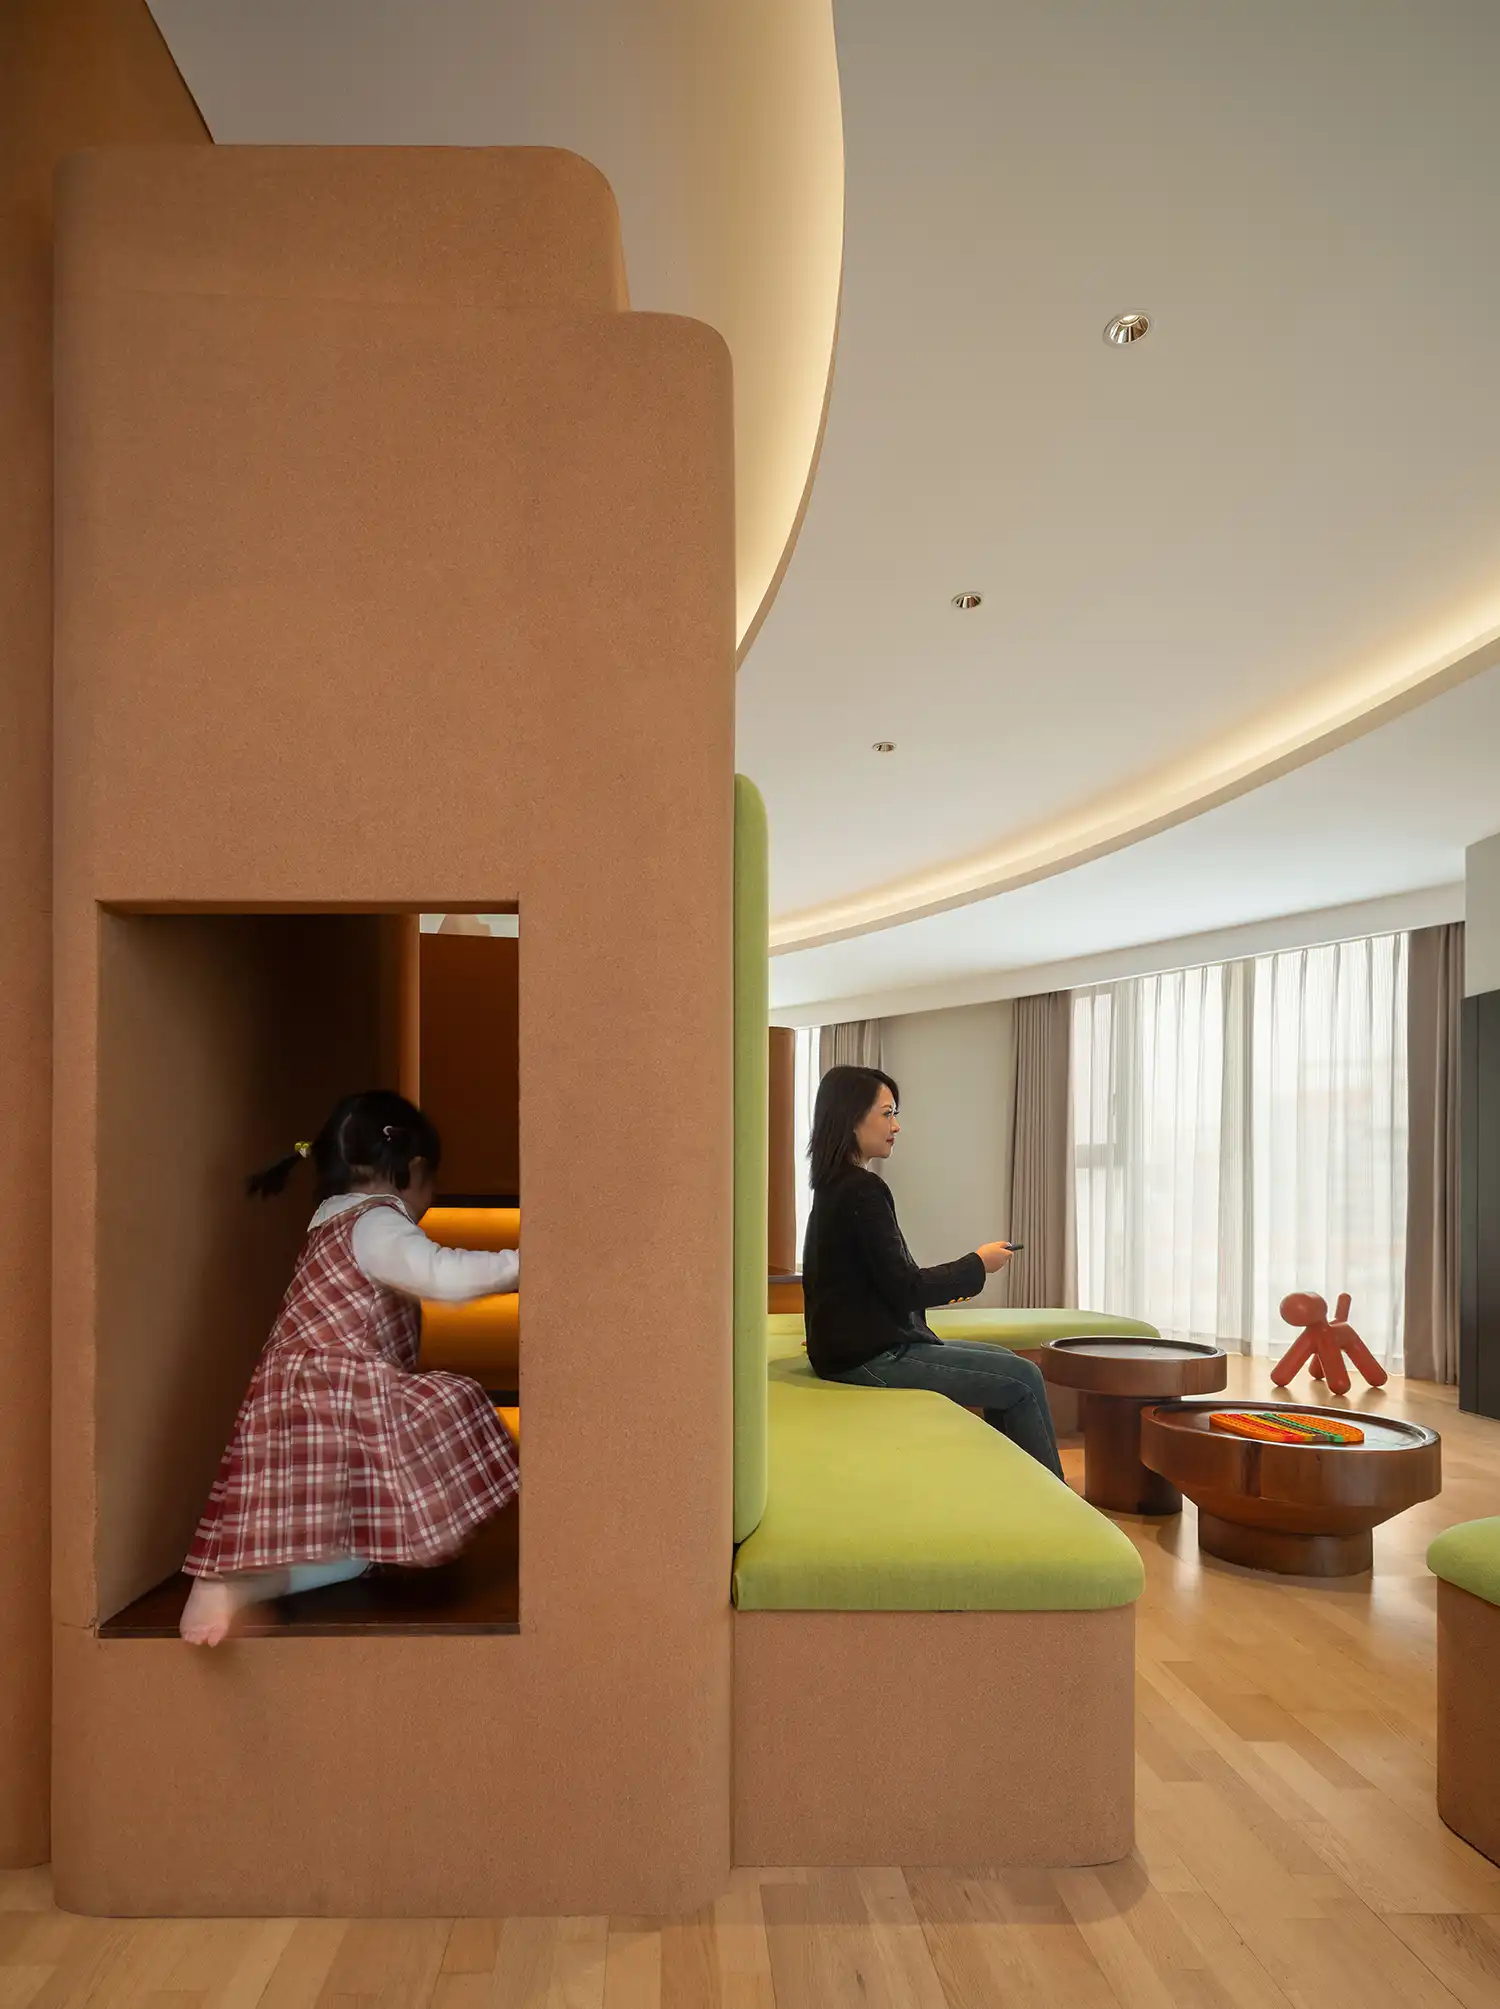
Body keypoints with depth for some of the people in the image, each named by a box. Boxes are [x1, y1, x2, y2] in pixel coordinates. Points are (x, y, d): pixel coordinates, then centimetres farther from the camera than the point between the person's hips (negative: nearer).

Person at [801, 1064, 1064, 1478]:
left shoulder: (835, 1187, 12)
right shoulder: (863, 1191, -18)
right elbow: (904, 1290, -19)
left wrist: (948, 1282, 11)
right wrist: (977, 1265, -7)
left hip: (859, 1346, 10)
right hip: (869, 1358, -10)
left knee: (1007, 1363, 17)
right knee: (1024, 1380, -7)